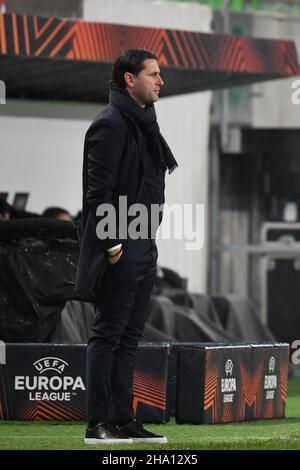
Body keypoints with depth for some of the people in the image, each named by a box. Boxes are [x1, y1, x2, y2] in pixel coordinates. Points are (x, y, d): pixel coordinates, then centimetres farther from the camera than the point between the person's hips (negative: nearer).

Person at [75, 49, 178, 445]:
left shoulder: (143, 123, 18)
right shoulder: (111, 124, -12)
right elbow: (99, 190, -17)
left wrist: (148, 243, 17)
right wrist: (112, 244, -21)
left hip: (143, 247, 9)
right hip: (120, 249, -9)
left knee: (129, 337, 10)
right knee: (108, 334, -6)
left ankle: (123, 420, 14)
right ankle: (99, 424, -5)